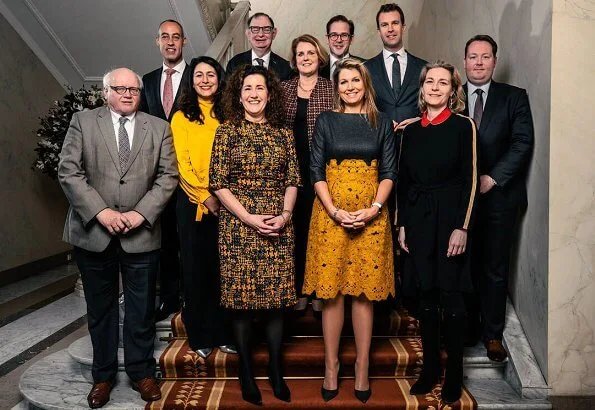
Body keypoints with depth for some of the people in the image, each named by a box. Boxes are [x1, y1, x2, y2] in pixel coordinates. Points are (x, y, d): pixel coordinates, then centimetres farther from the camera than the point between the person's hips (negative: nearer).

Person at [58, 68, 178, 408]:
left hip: (142, 234, 0)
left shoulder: (159, 128, 6)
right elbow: (69, 172, -4)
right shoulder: (83, 122, 4)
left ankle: (142, 372, 27)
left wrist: (141, 213, -12)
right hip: (94, 231, 0)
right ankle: (103, 375, 29)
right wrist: (101, 212, -14)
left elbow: (168, 176, 0)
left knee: (142, 309, 9)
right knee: (100, 309, 13)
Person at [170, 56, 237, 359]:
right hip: (193, 201, -1)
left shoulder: (228, 116, 9)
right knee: (196, 268, 6)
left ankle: (223, 332, 19)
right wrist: (205, 196, -11)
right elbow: (182, 164, -2)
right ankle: (199, 335, 19)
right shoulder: (181, 118, 5)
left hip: (225, 202, 1)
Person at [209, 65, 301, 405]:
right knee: (242, 298, 3)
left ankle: (276, 372, 16)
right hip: (238, 226, -1)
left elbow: (293, 180, 8)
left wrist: (285, 215, -9)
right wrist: (248, 217, -12)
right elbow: (219, 183, -3)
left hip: (279, 226, 2)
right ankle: (247, 374, 17)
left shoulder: (284, 134, 9)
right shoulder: (227, 132, 3)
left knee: (277, 297, 3)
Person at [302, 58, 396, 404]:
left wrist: (373, 209, -11)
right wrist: (335, 212, -12)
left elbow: (389, 172, 5)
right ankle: (331, 367, 16)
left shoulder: (382, 123, 8)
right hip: (331, 214, 0)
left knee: (364, 292, 4)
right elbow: (316, 171, 1)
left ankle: (362, 369, 16)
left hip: (370, 216, 1)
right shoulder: (326, 121, 6)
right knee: (333, 293, 3)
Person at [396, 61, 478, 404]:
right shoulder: (411, 130, 10)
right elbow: (403, 181, 11)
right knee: (427, 296, 11)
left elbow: (470, 180, -6)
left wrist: (462, 227, -13)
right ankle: (430, 367, 24)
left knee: (451, 297, 2)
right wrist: (402, 225, 6)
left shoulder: (463, 126, -1)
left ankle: (454, 375, 18)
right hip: (418, 219, 4)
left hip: (450, 219, -4)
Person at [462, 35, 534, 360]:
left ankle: (493, 335, 18)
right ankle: (467, 330, 23)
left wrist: (493, 178, -13)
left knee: (496, 269, 6)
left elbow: (523, 142, -5)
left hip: (499, 196, 0)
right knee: (466, 266, 9)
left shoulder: (514, 97, 4)